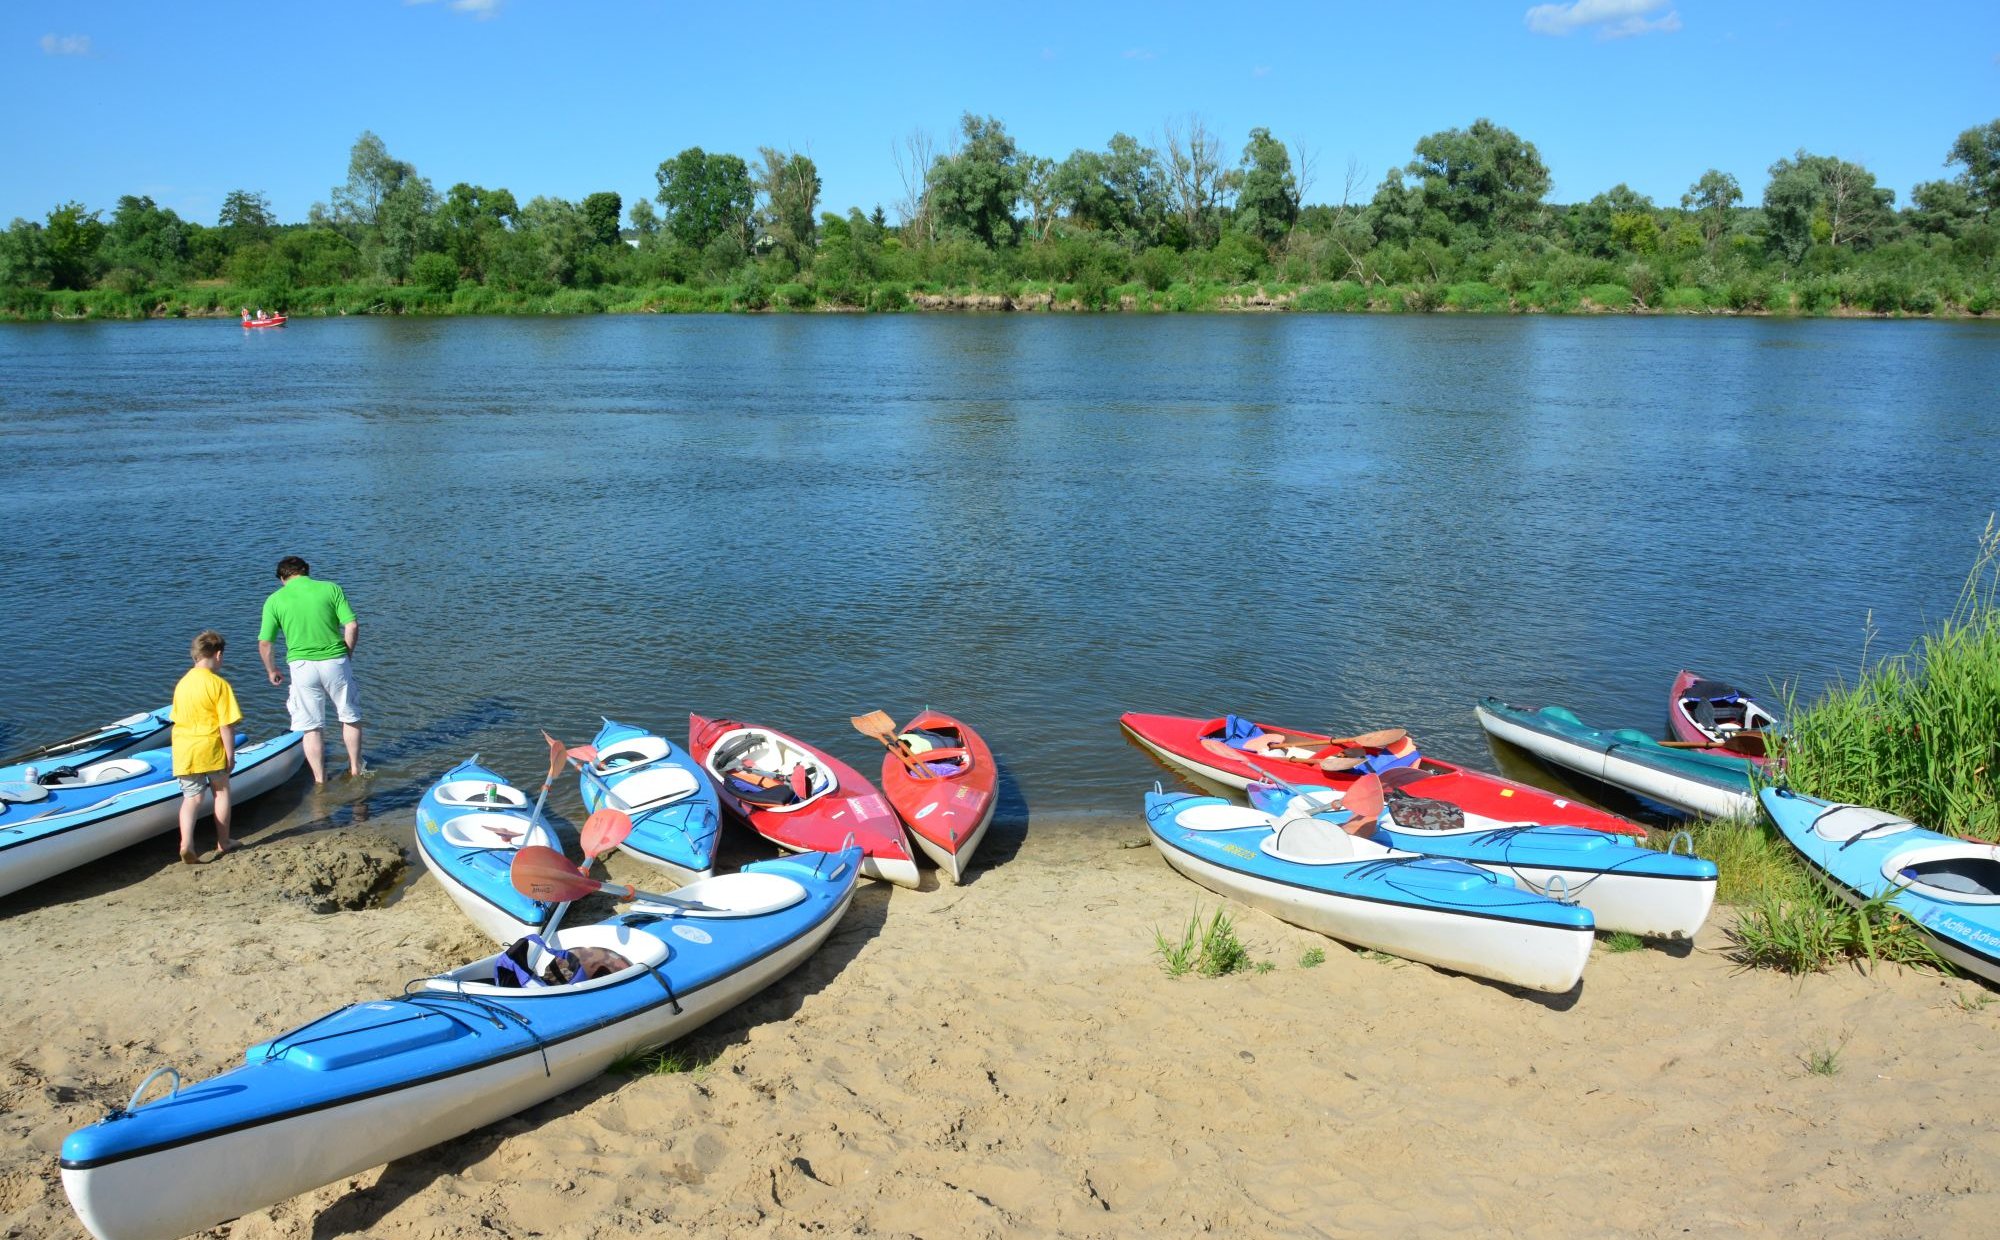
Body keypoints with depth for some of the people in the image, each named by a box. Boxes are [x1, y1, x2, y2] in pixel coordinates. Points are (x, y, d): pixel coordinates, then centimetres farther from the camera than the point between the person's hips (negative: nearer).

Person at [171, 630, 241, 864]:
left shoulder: (181, 684, 8)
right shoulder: (219, 685, -12)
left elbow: (177, 719, 15)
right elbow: (226, 725, -13)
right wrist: (230, 755, -7)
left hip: (183, 751, 4)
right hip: (211, 748, -4)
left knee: (191, 797, 7)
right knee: (221, 791, 14)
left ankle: (186, 842, -13)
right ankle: (223, 842, 21)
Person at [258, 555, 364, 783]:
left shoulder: (275, 600, 2)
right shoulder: (331, 588, 1)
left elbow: (265, 643, 1)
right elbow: (352, 626, -6)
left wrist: (271, 670, 18)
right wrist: (347, 654, 8)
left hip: (302, 665, 0)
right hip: (335, 662, 0)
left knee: (311, 727, 8)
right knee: (350, 718, 18)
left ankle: (320, 781, 12)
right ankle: (356, 769, 25)